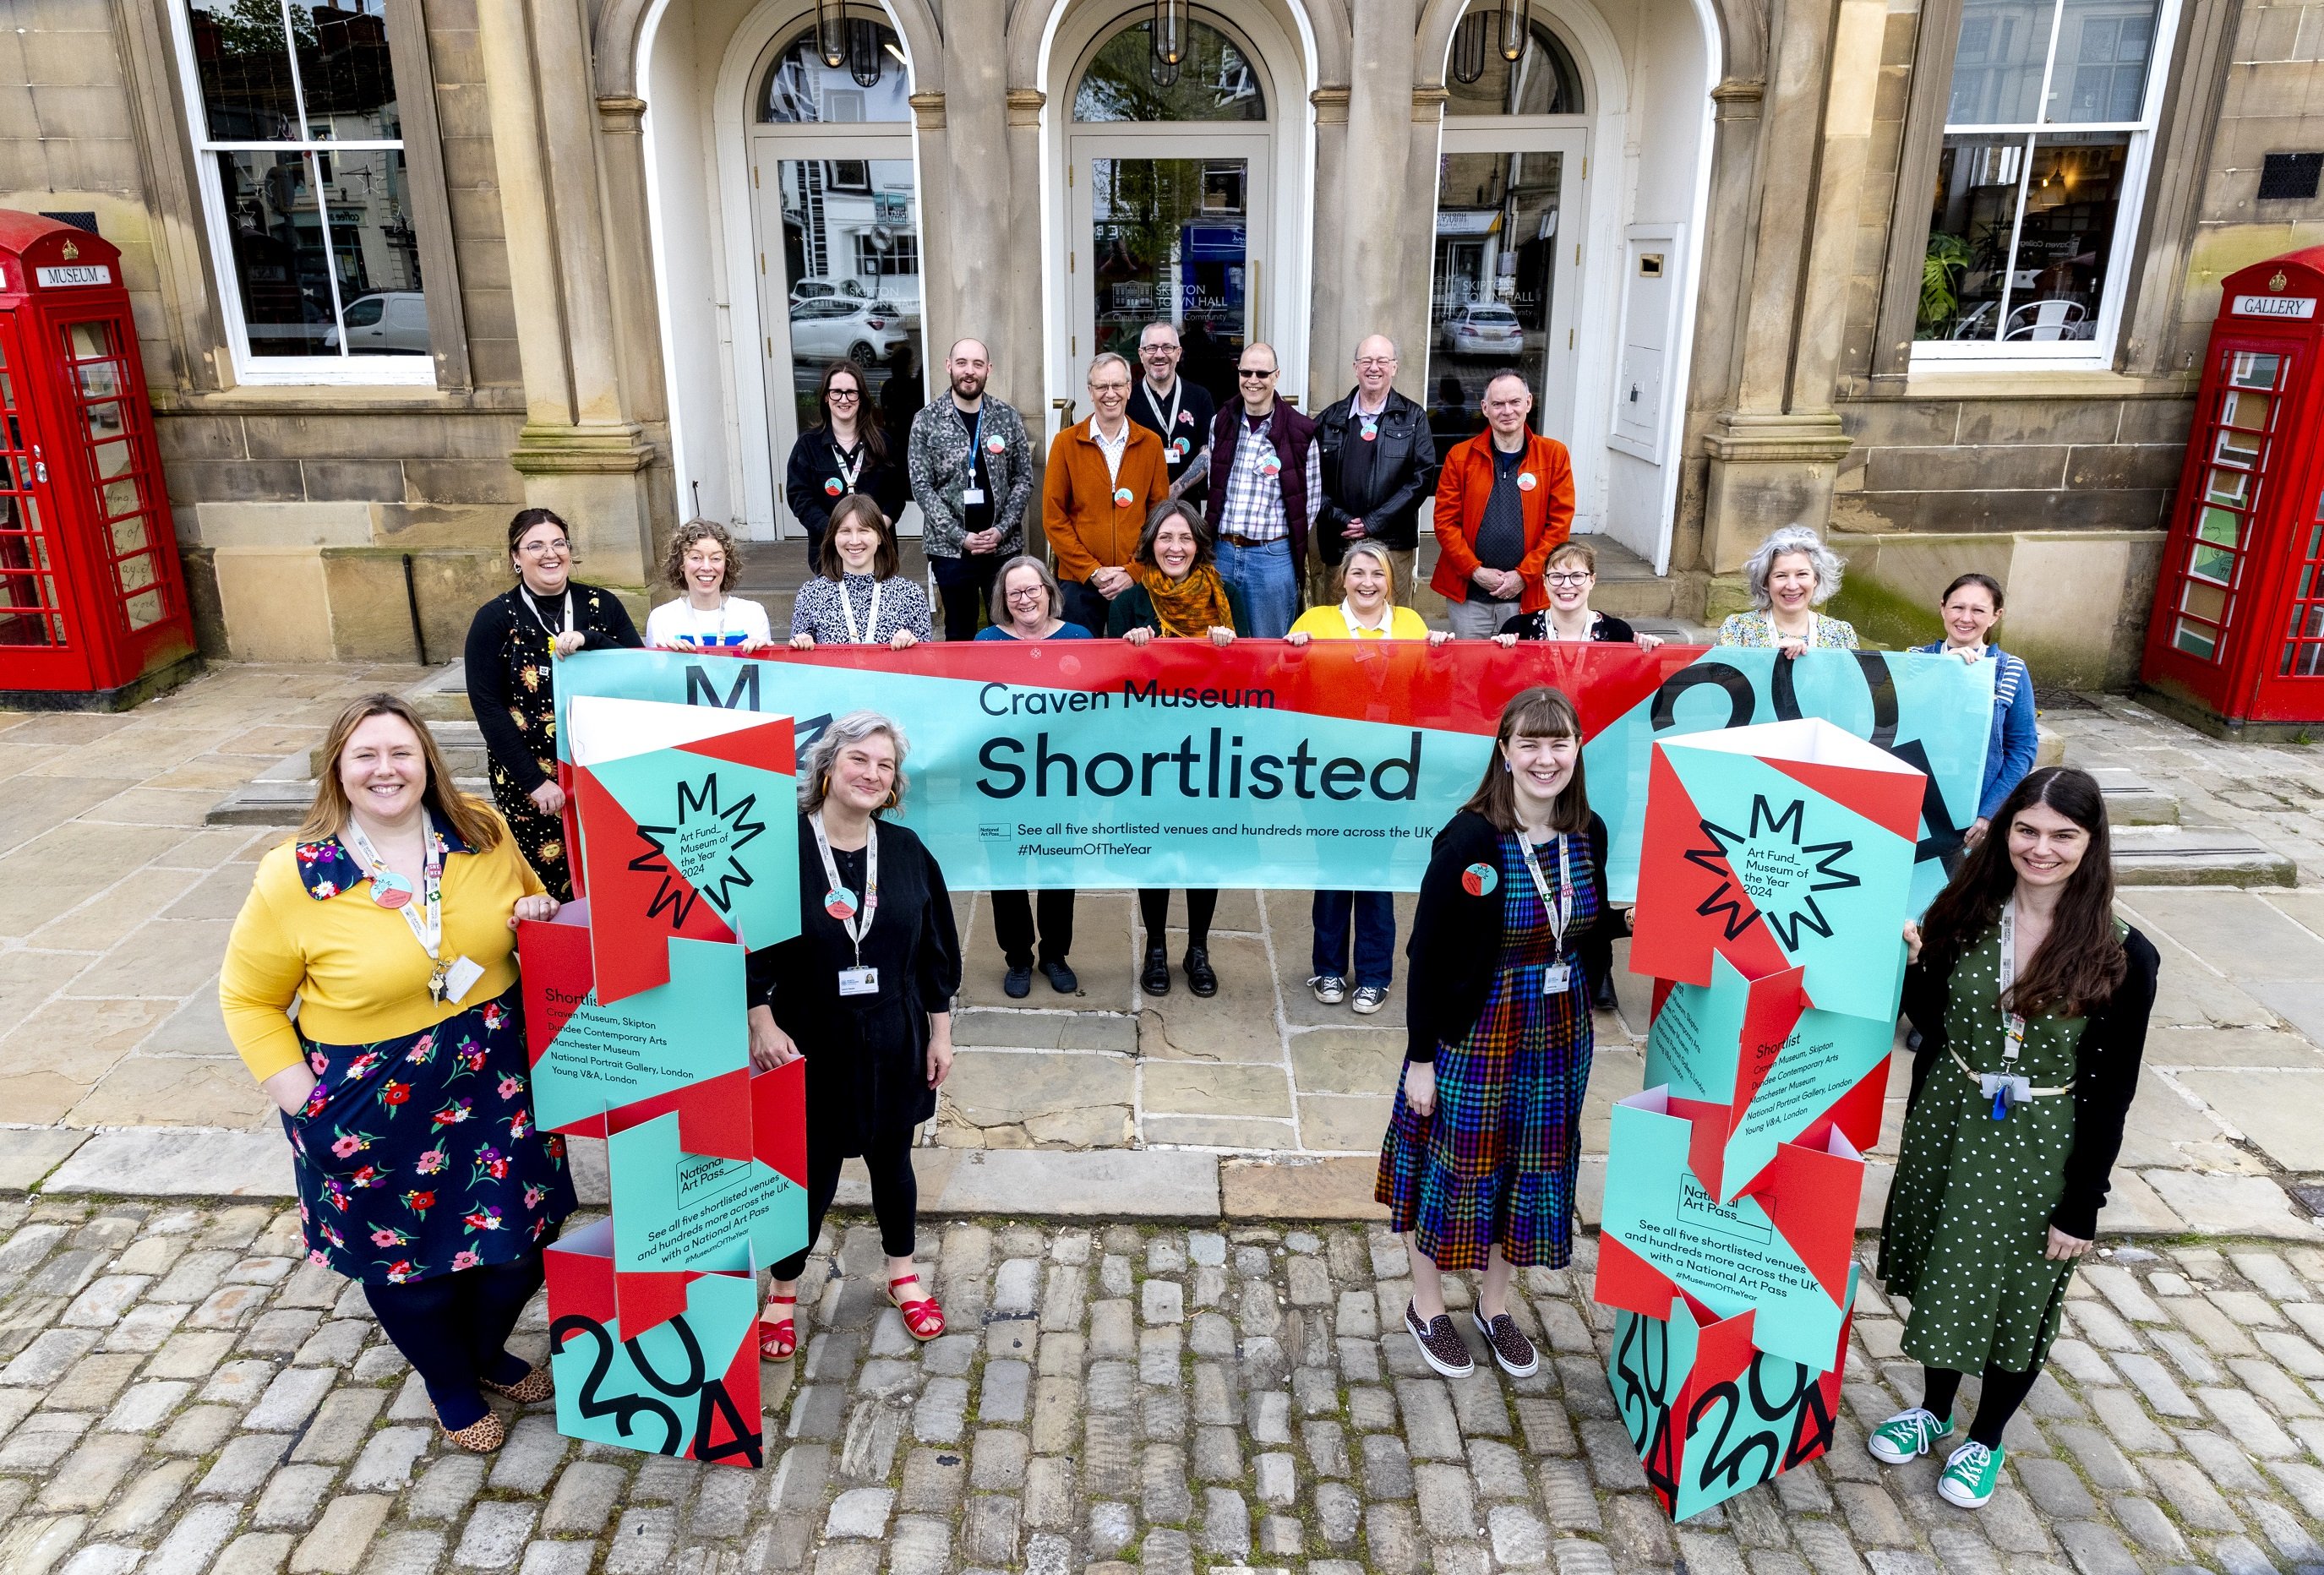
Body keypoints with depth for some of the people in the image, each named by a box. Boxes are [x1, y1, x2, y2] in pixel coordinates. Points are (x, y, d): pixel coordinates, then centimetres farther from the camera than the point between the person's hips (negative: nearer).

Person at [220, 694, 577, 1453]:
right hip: (375, 1108, -3)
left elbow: (529, 898, 13)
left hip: (495, 1078, 3)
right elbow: (249, 998, -3)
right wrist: (298, 1094, -9)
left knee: (520, 1233, 15)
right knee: (408, 1258, 15)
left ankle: (489, 1350, 48)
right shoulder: (294, 878, -15)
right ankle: (451, 1387, 46)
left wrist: (542, 913, -10)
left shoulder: (481, 833, -6)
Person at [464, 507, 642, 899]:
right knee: (549, 889, -3)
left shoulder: (602, 604, 5)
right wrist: (534, 781, -13)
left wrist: (588, 640, -19)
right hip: (526, 772, -2)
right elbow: (487, 707, -6)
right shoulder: (495, 618, -2)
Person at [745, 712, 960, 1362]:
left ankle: (902, 1272, 41)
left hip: (893, 1042, 3)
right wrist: (762, 1022, -16)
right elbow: (751, 947, -8)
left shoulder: (905, 851, -3)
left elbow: (935, 950, 4)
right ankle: (784, 1289, 31)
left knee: (891, 1158, 18)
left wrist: (940, 1032, 6)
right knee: (812, 1170, 7)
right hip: (810, 1044, -3)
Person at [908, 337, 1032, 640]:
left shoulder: (1008, 418, 3)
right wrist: (960, 536, -13)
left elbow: (1024, 480, 4)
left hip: (1004, 546, 1)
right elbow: (921, 487, -5)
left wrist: (1002, 530, -10)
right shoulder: (926, 421, -2)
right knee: (959, 635, 10)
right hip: (950, 548, -1)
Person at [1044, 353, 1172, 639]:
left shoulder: (1151, 444, 6)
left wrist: (1135, 573, -7)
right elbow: (1053, 518, -1)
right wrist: (1092, 571, -9)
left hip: (1137, 582, 1)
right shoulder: (1066, 443, 2)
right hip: (1078, 581, -1)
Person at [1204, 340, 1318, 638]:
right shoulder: (1221, 424, 8)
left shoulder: (1300, 432, -5)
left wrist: (1291, 543, -1)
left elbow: (1311, 500, 0)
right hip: (1221, 551, 4)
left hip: (1272, 556, -4)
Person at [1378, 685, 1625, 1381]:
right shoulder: (1470, 840, -21)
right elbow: (1427, 955, -16)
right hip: (1475, 1031, -5)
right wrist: (1420, 1057, -13)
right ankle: (1426, 1304, 33)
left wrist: (1628, 921, -10)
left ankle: (1495, 1303, 39)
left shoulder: (1588, 834, -3)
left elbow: (1584, 935, 11)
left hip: (1558, 1030, 6)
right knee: (1456, 1161, 9)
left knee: (1534, 1165, 17)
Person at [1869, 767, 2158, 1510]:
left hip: (2041, 1151, -3)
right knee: (1939, 1275, 19)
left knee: (2018, 1297, 14)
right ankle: (1934, 1408, 43)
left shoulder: (2121, 957, -16)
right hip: (1947, 1125, 3)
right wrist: (1914, 966, -17)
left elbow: (2110, 1091, -11)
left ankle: (1986, 1439, 38)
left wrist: (2082, 1206, -9)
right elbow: (1931, 1024, 3)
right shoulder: (1965, 914, -7)